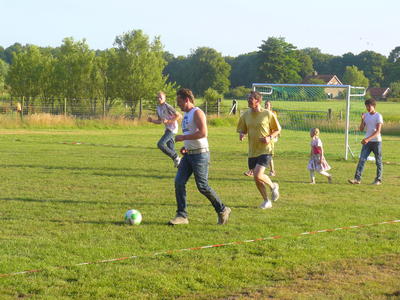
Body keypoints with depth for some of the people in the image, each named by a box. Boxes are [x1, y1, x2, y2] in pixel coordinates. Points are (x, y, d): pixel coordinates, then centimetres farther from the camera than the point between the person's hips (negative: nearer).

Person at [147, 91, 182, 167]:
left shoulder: (167, 107, -15)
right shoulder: (158, 108, 11)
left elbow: (179, 116, -15)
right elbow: (159, 121, 21)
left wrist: (168, 121, -21)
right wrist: (152, 120, 2)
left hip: (172, 128, -9)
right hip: (167, 129, 9)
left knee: (160, 144, -17)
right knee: (171, 149, 9)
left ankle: (176, 158, -8)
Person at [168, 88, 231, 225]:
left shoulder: (197, 112, -12)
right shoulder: (186, 114, 17)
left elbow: (203, 133, -24)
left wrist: (183, 137, -19)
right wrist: (185, 147, 13)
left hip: (200, 154, -9)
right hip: (189, 154, 9)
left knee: (202, 186, -5)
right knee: (179, 182, -3)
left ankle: (222, 210, 13)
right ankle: (182, 215, 1)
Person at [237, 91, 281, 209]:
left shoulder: (268, 114, -7)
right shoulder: (246, 115, 5)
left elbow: (277, 130, 2)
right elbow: (242, 130, 16)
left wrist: (270, 137, -15)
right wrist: (241, 134, -8)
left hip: (265, 150, -5)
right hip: (252, 151, 5)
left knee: (258, 175, -20)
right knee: (257, 179, 8)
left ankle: (273, 186, 9)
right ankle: (266, 201, 26)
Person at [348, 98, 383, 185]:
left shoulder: (378, 116, -9)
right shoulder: (365, 115, 8)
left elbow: (378, 131, -17)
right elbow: (361, 129, 7)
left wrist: (368, 139, -26)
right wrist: (362, 120, -10)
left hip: (376, 141, -5)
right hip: (367, 142, 5)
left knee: (378, 161, 5)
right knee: (362, 159, -6)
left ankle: (378, 180, 15)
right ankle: (357, 179, -11)